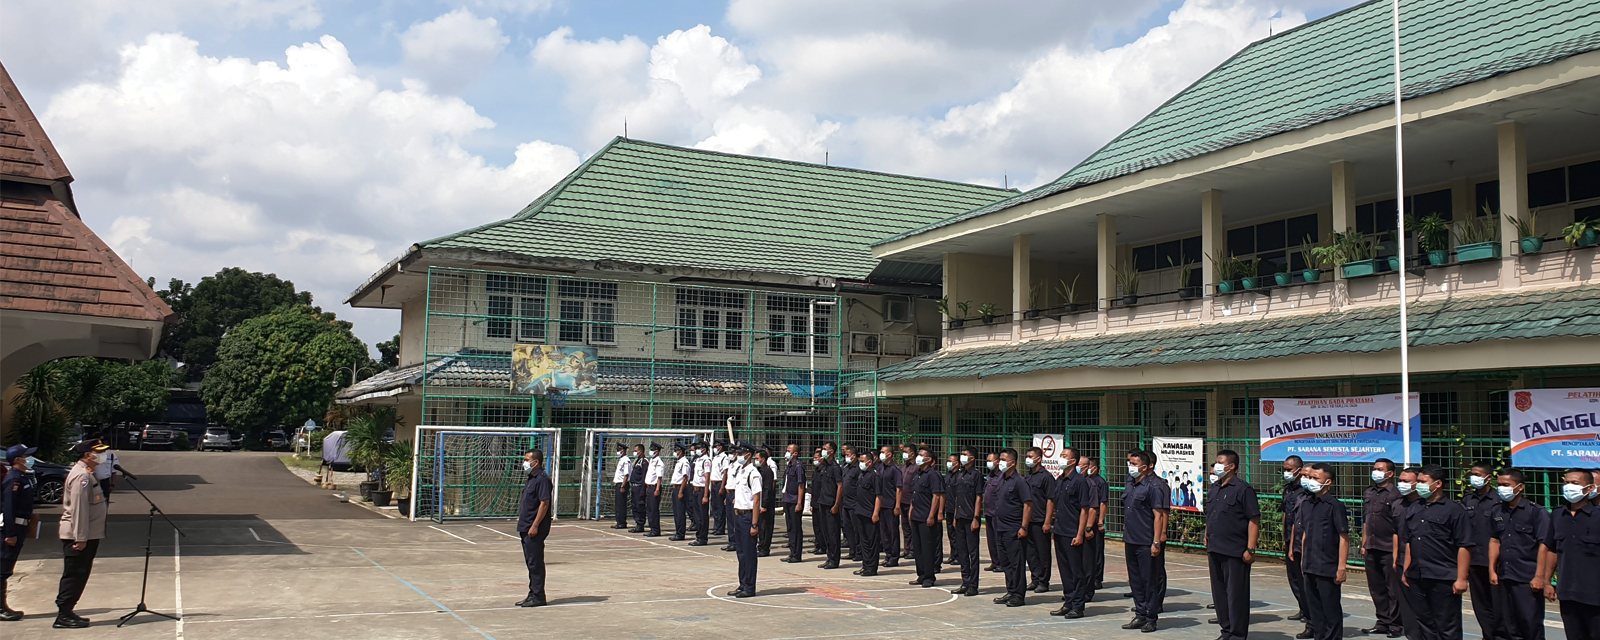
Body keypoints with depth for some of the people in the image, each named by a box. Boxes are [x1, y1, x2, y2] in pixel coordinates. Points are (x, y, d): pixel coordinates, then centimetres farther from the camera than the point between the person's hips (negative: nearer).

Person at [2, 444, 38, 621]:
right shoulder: (13, 479, -16)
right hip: (11, 528, -10)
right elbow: (8, 507, -21)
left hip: (18, 527, 10)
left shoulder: (22, 477, 13)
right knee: (4, 568, -5)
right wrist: (10, 534, -23)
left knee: (7, 568, 14)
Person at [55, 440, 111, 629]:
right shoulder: (82, 475, -17)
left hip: (87, 535, 10)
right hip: (78, 536, -10)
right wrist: (80, 538, -23)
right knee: (74, 576, -5)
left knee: (78, 576, 14)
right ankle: (63, 616, -1)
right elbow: (78, 508, -22)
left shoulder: (87, 473, 16)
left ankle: (66, 612, 20)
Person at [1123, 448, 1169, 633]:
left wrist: (1156, 542, -20)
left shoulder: (1154, 486, -13)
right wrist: (1125, 539, 19)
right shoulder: (1132, 486, 13)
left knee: (1151, 581, 2)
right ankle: (1140, 615, 22)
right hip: (1131, 542, 9)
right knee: (1135, 580, 13)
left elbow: (1158, 516, -16)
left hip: (1147, 543, -8)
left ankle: (1151, 618, 9)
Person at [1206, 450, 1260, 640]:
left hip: (1235, 552, -8)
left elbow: (1254, 520, -14)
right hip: (1215, 551, 8)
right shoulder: (1214, 489, 14)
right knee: (1219, 593, 14)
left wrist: (1250, 549, -17)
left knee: (1236, 594, -1)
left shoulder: (1243, 489, -10)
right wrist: (1208, 545, 19)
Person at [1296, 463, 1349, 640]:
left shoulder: (1335, 506, -11)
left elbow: (1344, 537, -12)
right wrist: (1303, 560, 15)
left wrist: (1341, 567, -14)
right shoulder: (1306, 504, 9)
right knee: (1314, 608, 14)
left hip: (1328, 568, -7)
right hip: (1310, 567, 7)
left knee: (1331, 609, 2)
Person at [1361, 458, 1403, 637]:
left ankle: (1394, 624, 9)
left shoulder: (1395, 495, -8)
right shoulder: (1368, 494, 14)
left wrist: (1397, 549, -12)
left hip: (1389, 549, -7)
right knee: (1376, 588, 12)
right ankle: (1383, 621, 20)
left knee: (1393, 589, 1)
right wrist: (1364, 544, 16)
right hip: (1371, 549, 7)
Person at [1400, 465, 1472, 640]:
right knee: (1425, 624, 13)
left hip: (1443, 579, -7)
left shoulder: (1453, 510, -6)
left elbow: (1464, 547, -10)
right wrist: (1406, 571, 16)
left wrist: (1461, 579, -14)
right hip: (1417, 578, 7)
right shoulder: (1414, 511, 14)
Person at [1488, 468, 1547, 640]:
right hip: (1504, 577, 6)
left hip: (1528, 579, -6)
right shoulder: (1498, 511, 11)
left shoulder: (1536, 512, -7)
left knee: (1531, 623, -2)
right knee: (1510, 624, 12)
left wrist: (1539, 576, -15)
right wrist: (1492, 570, 10)